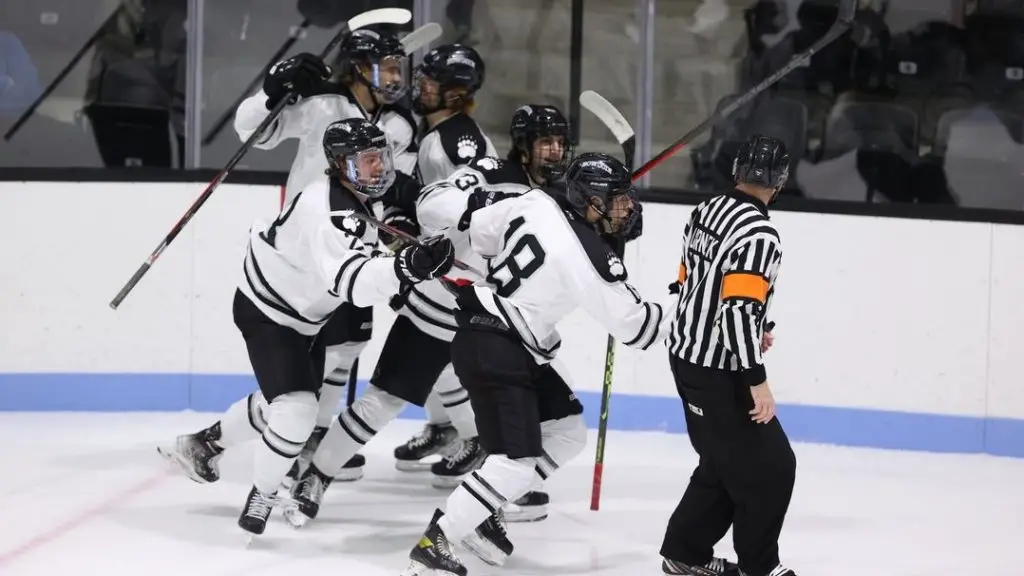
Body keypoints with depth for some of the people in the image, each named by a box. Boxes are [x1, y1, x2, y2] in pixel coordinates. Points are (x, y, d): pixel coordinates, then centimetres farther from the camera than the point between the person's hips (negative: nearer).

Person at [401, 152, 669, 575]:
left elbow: (474, 231, 8)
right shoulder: (593, 259, -19)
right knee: (517, 460, -13)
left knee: (568, 432, 14)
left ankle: (481, 513, 17)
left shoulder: (536, 203, 0)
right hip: (490, 348, -10)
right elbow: (634, 325, -8)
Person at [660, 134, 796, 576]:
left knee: (725, 462, 20)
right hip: (718, 371, -9)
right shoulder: (758, 235, -23)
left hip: (687, 353, 9)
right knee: (770, 467, 2)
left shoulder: (707, 211, 5)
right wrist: (757, 383, -24)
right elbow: (739, 309, -28)